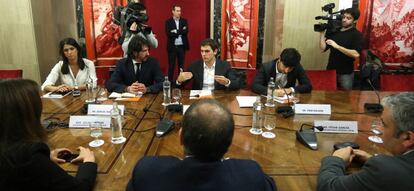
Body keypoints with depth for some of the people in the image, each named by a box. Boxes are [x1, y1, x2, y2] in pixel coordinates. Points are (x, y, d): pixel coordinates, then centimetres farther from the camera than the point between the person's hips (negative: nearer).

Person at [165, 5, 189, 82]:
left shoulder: (184, 21, 8)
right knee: (171, 66, 2)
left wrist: (176, 31, -13)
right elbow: (168, 33, -13)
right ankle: (170, 81, 10)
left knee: (181, 65, 7)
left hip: (182, 46, 2)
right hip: (172, 47, -2)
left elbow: (186, 31, -7)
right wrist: (180, 32, -12)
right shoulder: (168, 22, 1)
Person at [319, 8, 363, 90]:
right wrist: (322, 33, -5)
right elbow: (323, 48, 3)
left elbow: (356, 54, -21)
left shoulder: (357, 35, -6)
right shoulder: (334, 31, 8)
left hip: (346, 73, -4)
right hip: (330, 70, 4)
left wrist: (337, 46, -25)